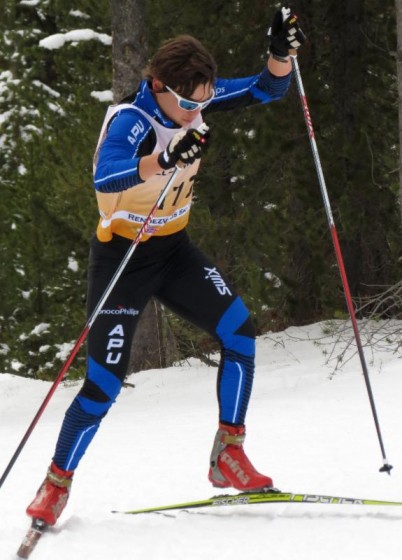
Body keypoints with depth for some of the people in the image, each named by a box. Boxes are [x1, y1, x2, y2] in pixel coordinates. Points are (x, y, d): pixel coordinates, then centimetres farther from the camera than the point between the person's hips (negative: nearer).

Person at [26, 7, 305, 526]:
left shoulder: (198, 98, -8)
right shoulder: (129, 121, -28)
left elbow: (268, 88, 0)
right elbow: (104, 177, -47)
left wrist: (281, 52, -22)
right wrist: (166, 159, -62)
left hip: (174, 250, 6)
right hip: (123, 257, -6)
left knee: (239, 331, -11)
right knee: (104, 383, -8)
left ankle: (228, 455, 0)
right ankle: (56, 484, 11)